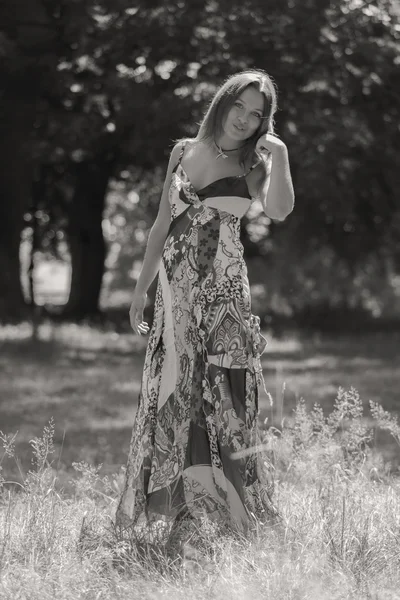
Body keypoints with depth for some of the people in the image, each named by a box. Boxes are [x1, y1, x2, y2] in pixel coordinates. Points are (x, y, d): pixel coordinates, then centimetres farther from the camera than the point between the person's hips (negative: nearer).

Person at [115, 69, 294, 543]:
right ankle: (167, 506, 10)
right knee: (171, 395, 3)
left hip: (221, 288, -3)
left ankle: (227, 507, 0)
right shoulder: (184, 152, 11)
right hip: (176, 286, 3)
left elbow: (279, 210, -19)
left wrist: (277, 154, -14)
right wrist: (142, 287, 14)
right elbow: (163, 224, 15)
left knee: (218, 396, -5)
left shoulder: (252, 165, 3)